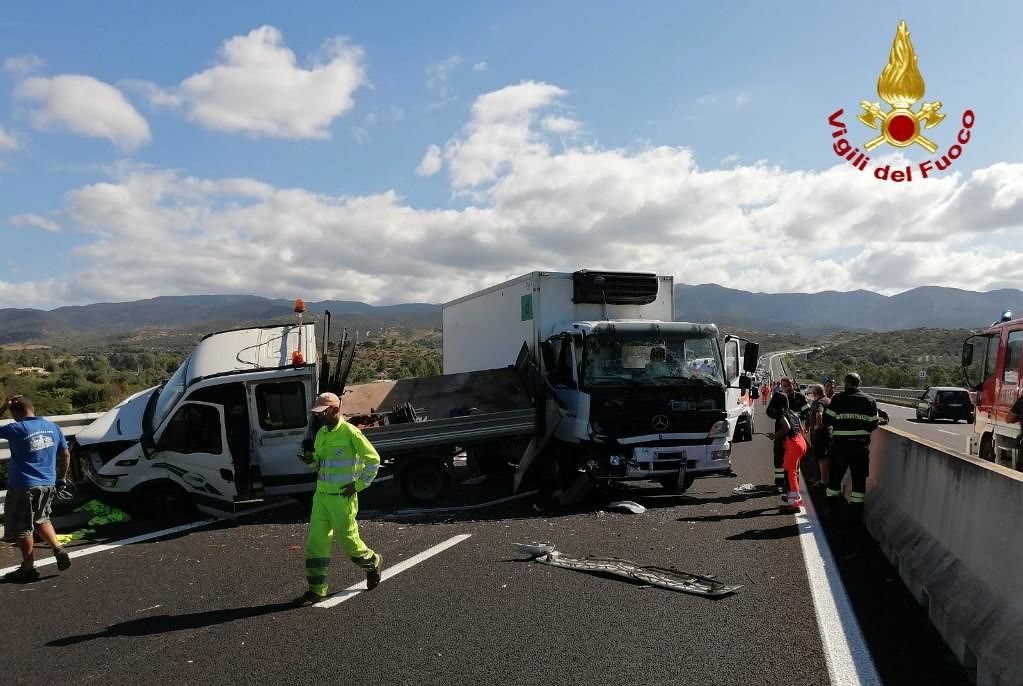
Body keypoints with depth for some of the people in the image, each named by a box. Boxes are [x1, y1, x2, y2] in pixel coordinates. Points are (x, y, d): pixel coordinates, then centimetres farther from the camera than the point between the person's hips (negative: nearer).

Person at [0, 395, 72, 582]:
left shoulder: (16, 429, -14)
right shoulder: (52, 427, 3)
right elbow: (65, 455, 9)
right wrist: (62, 478, 20)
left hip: (23, 486, -6)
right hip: (48, 485, 6)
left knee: (22, 528, 6)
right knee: (41, 519, 24)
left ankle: (28, 569, 14)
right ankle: (58, 549, 10)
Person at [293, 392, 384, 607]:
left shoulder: (350, 432, -14)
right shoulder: (321, 434, 8)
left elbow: (373, 459, -11)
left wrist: (358, 485, -11)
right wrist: (312, 460, -1)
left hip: (342, 498, -7)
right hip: (321, 495, 7)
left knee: (348, 539, 6)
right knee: (316, 541, 3)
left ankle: (373, 562, 34)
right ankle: (316, 589, 11)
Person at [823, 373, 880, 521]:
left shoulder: (838, 398, -6)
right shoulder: (869, 401, 2)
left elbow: (827, 421, -7)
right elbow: (873, 425, 1)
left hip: (840, 444, -1)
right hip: (861, 444, 1)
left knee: (835, 476, 12)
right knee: (859, 478, 10)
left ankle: (832, 508, 18)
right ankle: (857, 512, 13)